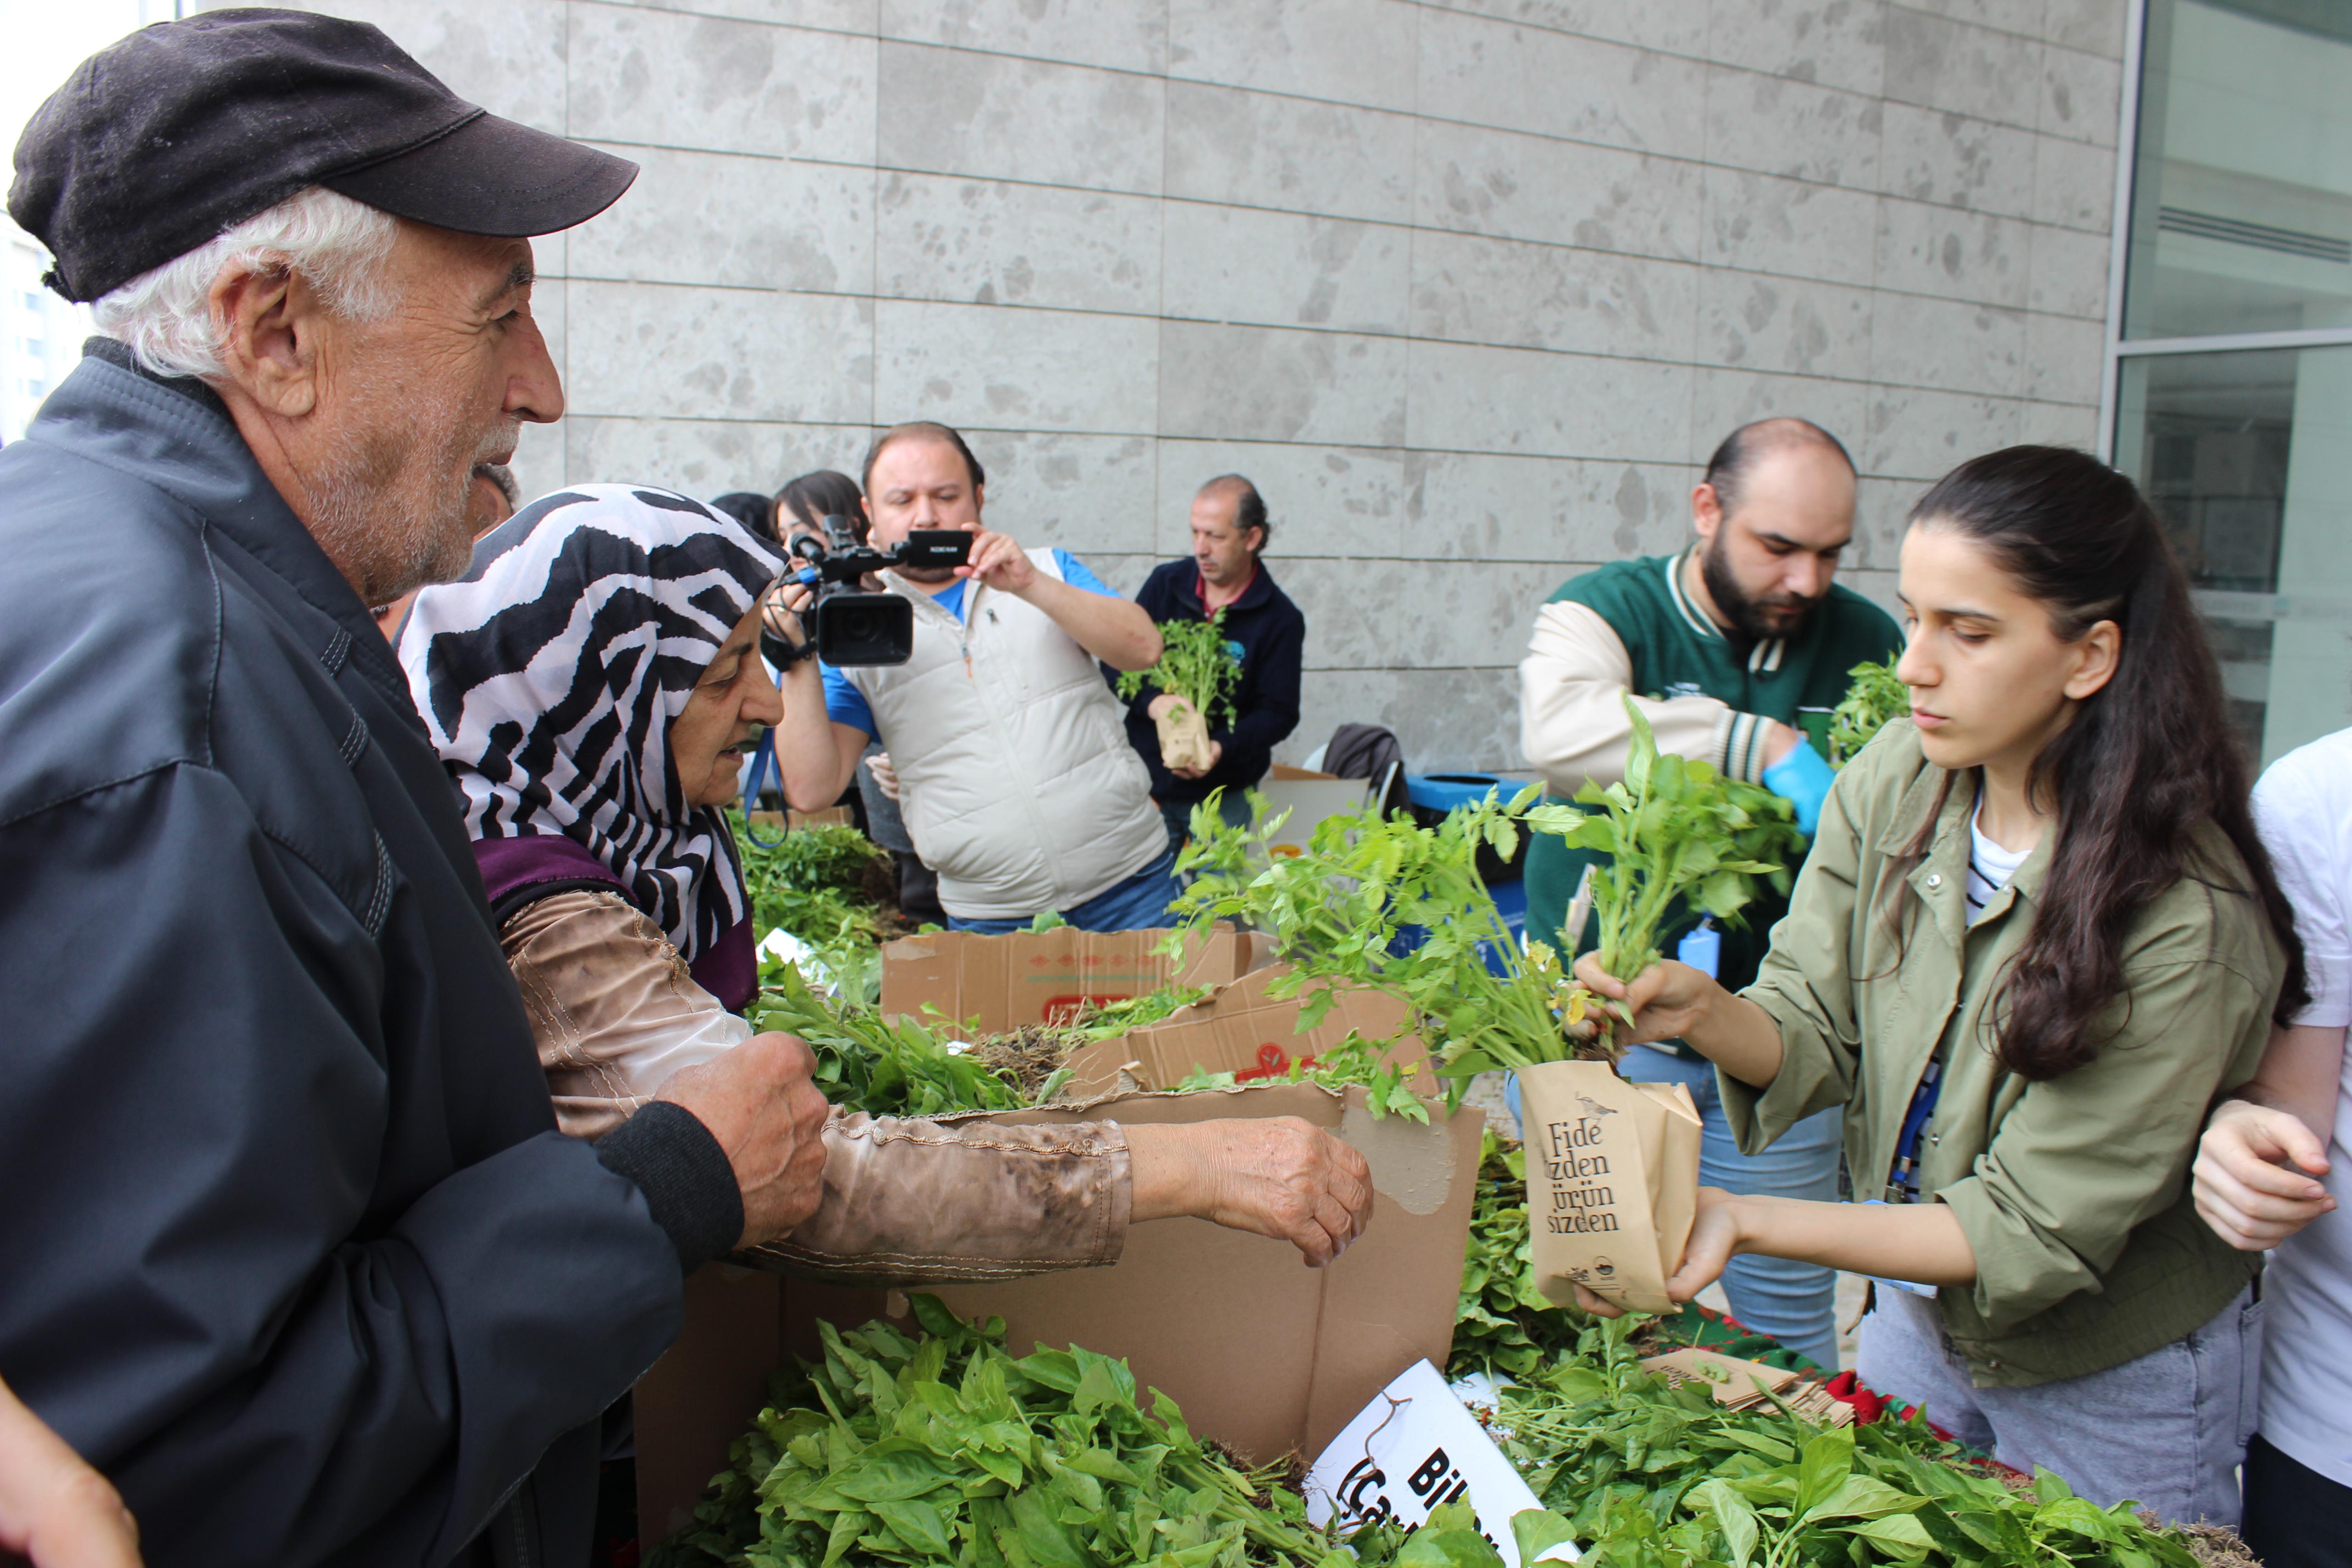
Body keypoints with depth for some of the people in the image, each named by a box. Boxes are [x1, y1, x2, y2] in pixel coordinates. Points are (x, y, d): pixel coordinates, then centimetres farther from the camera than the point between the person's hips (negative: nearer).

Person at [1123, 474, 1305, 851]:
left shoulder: (1281, 618, -7)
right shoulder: (1165, 584, 1)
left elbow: (1279, 713, -8)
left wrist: (1221, 748, -26)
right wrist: (1151, 701, -20)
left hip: (1225, 795, -1)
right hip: (1148, 780, 2)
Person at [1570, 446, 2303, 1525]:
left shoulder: (2187, 918, -29)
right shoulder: (1894, 780, -14)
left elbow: (2032, 1230, -26)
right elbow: (1815, 1029, -9)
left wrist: (1748, 1222, -35)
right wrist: (1703, 1013, -31)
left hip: (2112, 1389, -5)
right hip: (1916, 1317, 5)